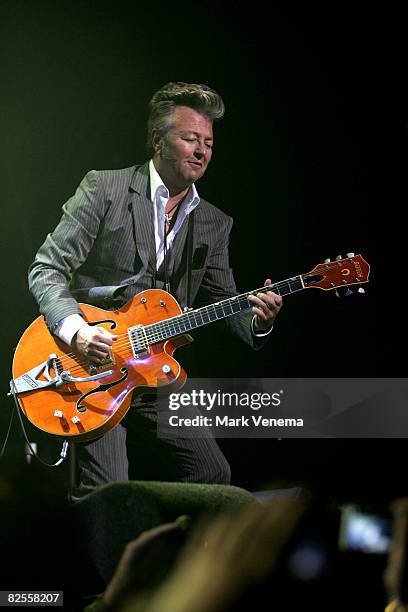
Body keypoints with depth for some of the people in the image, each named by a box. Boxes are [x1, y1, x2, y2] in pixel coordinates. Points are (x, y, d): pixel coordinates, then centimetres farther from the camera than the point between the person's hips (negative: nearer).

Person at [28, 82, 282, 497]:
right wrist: (75, 329, -23)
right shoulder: (104, 189, -4)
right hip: (87, 367, -5)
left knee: (212, 475, -7)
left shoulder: (215, 225, 12)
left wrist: (256, 319, -13)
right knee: (106, 492, -18)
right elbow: (46, 270, -6)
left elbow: (224, 303, 11)